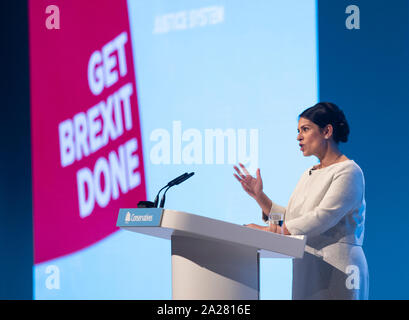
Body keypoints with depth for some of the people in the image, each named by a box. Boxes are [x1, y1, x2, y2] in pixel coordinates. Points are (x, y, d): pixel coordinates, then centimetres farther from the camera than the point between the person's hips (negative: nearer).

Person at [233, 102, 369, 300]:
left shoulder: (348, 172, -8)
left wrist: (269, 231, -21)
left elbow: (322, 218, -20)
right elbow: (288, 220, 16)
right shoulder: (308, 175, 19)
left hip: (336, 270, -7)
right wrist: (259, 196, 6)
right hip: (306, 270, 7)